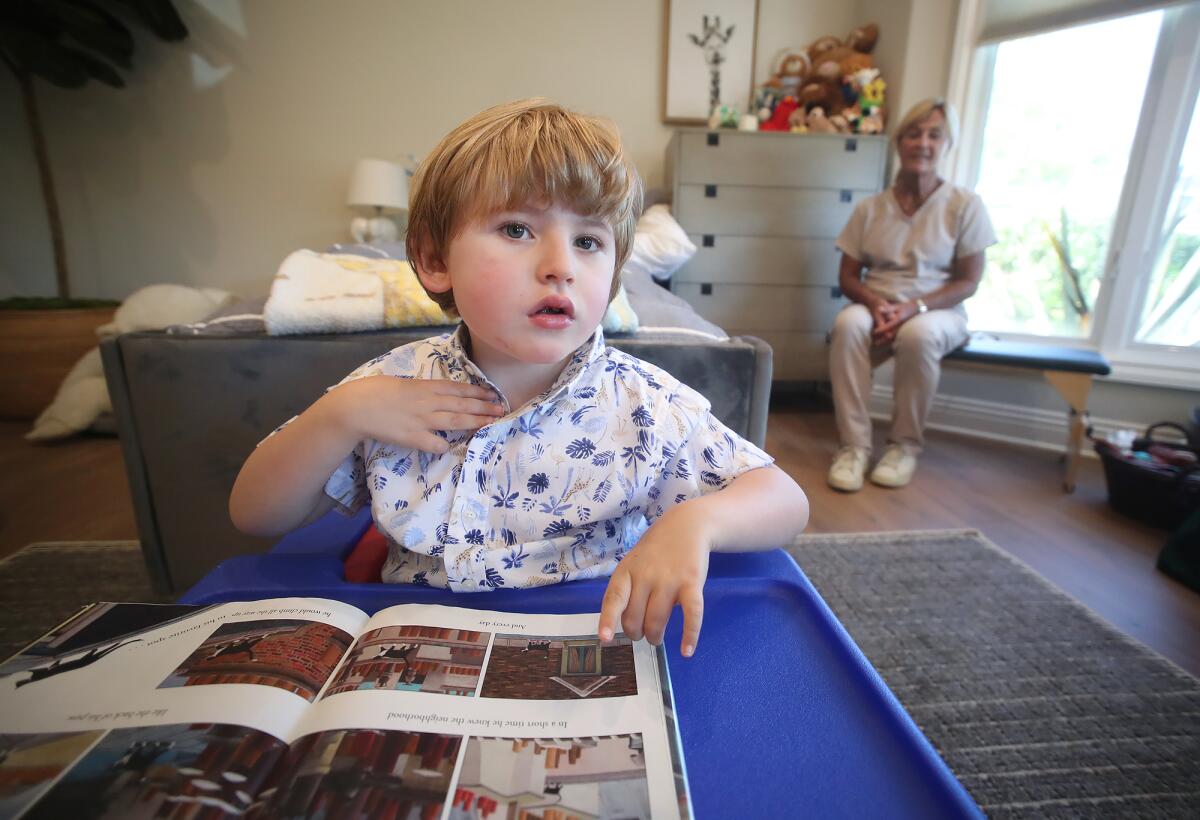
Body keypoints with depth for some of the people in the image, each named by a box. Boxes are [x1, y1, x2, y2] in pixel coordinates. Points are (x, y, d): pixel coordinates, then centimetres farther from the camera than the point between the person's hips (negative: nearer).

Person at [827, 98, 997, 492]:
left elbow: (968, 282, -3)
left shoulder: (966, 205, 1)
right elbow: (847, 276, 4)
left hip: (937, 311, -1)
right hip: (876, 307, 2)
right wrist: (875, 303, -18)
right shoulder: (870, 208, 6)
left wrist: (912, 308, -20)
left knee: (919, 335, -37)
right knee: (848, 324, -34)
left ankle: (905, 445, -16)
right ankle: (853, 445, -29)